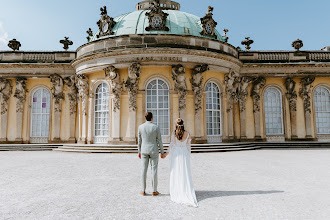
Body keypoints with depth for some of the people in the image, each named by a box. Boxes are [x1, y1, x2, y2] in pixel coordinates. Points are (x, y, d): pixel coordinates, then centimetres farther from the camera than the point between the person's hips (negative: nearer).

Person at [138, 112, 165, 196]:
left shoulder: (140, 127, -3)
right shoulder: (156, 127, -10)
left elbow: (139, 141, 4)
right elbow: (159, 141, -7)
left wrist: (139, 152, 14)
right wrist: (162, 152, 2)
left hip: (144, 151, 2)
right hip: (154, 151, -2)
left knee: (144, 170, 7)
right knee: (154, 170, 4)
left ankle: (143, 190, 13)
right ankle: (154, 191, 10)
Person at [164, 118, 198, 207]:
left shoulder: (174, 133, -8)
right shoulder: (187, 133, -1)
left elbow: (172, 144, -8)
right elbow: (188, 146, 3)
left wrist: (167, 153, 3)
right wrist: (188, 156, 14)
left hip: (176, 153, -2)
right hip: (184, 153, 2)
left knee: (175, 172, 7)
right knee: (185, 173, 6)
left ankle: (175, 191, 12)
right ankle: (187, 191, 6)